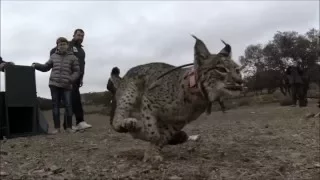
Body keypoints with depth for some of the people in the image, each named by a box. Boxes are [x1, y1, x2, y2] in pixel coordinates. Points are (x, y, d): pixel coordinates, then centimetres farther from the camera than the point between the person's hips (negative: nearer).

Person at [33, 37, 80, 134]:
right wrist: (36, 65, 5)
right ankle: (57, 127, 7)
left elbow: (77, 71, 4)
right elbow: (45, 67, 21)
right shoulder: (53, 56, 12)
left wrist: (71, 80, -12)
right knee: (55, 105, 2)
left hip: (66, 86, -2)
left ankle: (69, 127, 5)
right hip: (54, 84, 2)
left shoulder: (72, 57, 6)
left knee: (68, 105, -5)